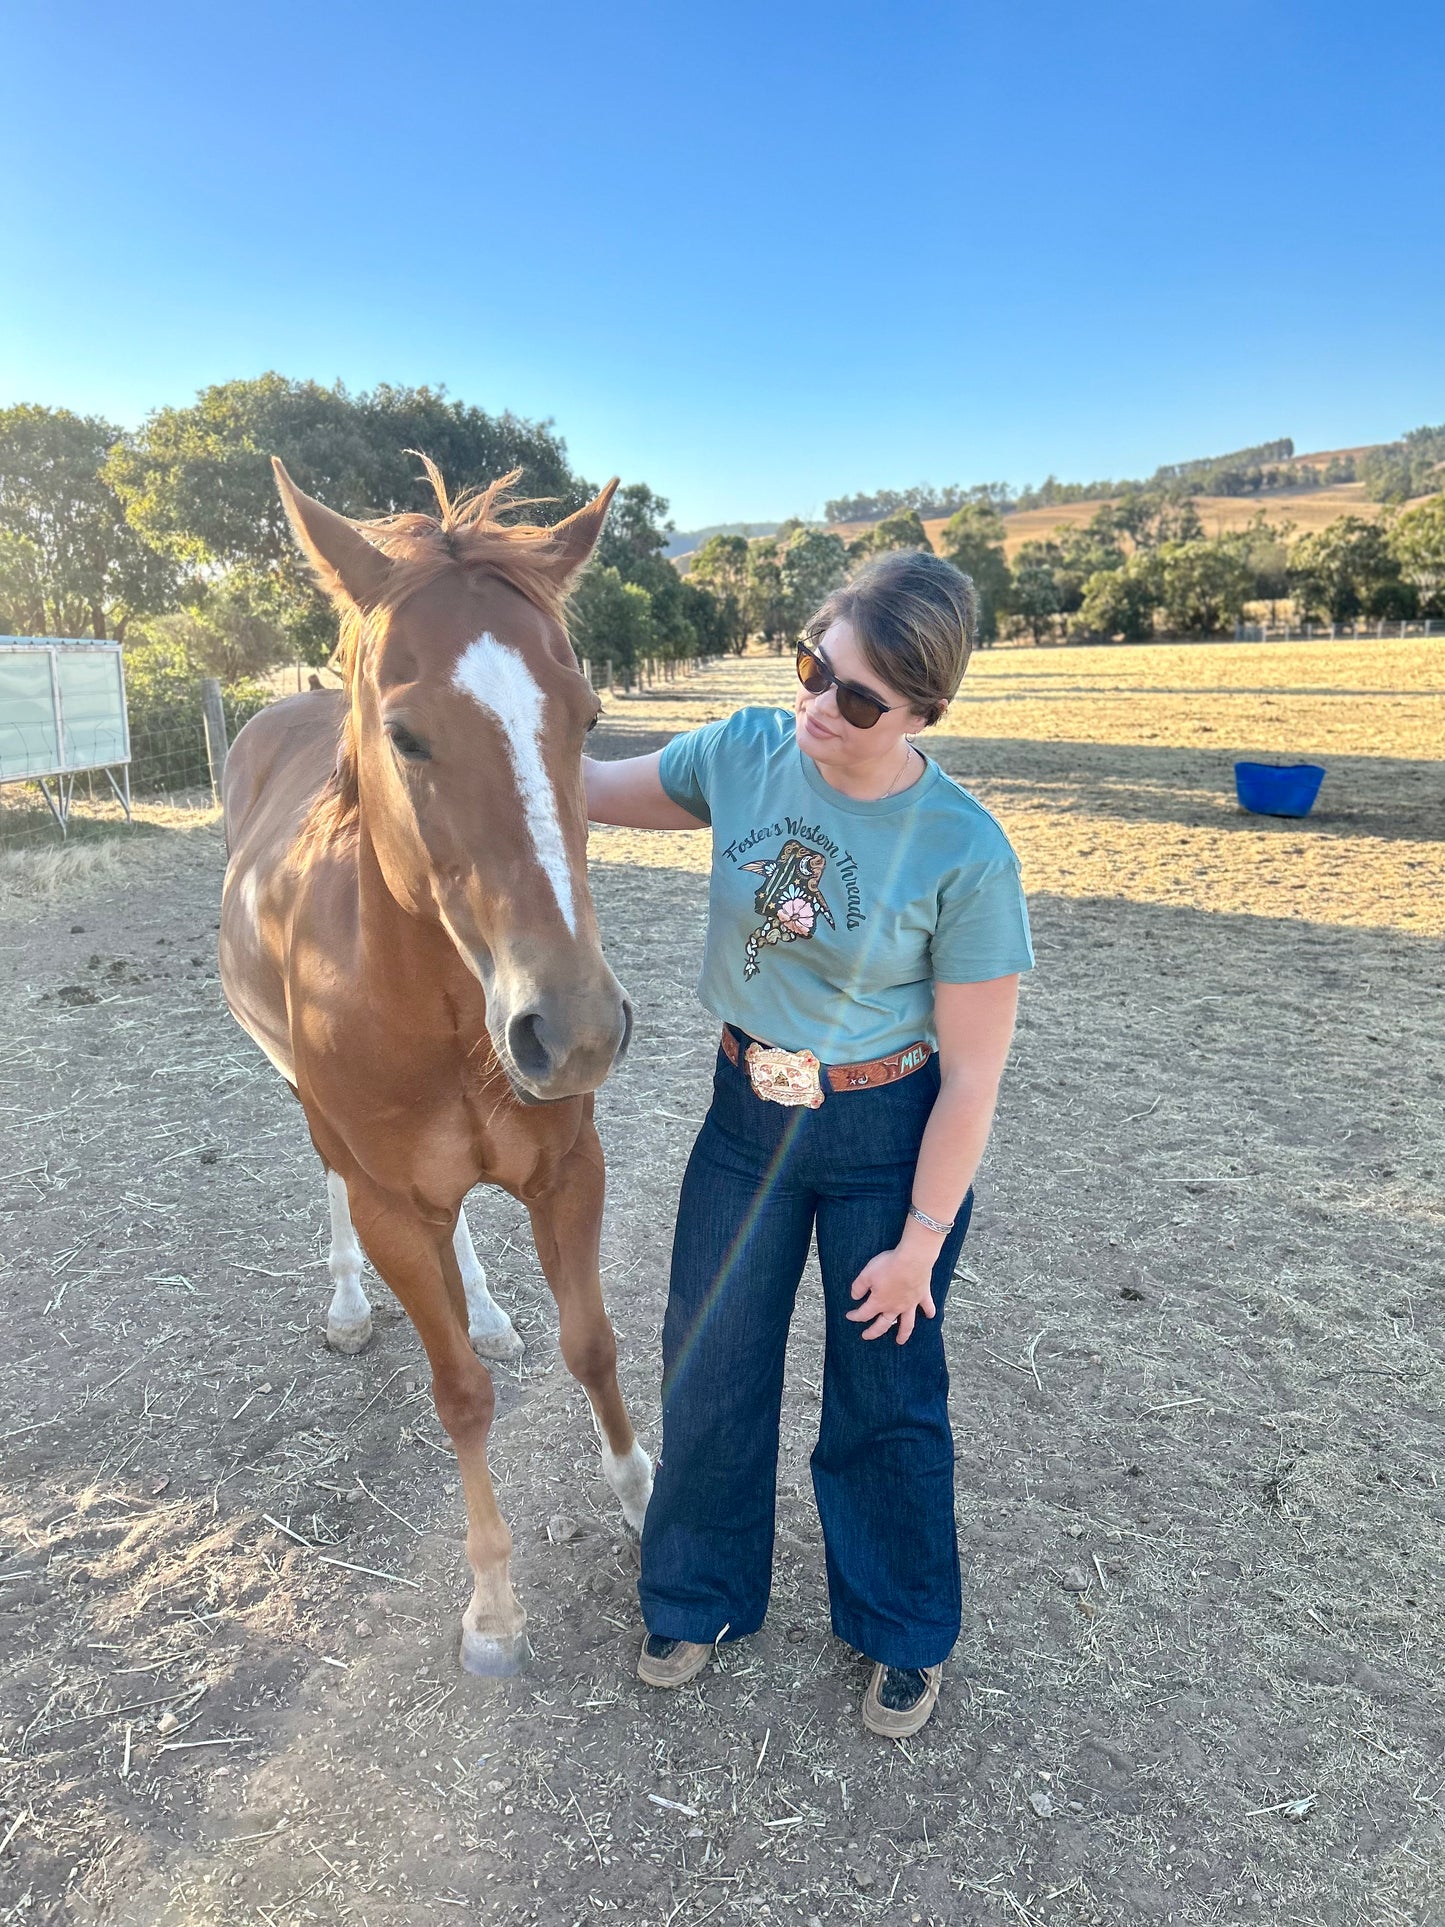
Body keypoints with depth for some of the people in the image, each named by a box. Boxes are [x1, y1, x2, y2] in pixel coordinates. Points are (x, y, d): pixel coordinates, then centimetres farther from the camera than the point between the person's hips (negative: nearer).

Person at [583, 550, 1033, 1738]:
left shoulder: (966, 854, -22)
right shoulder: (746, 752, -11)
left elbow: (971, 1075, -16)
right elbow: (597, 792, 7)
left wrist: (919, 1242, -11)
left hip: (888, 1136, -4)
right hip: (749, 1112, 4)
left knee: (884, 1392, 13)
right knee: (709, 1369, 17)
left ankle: (905, 1636, 43)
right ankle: (701, 1598, 45)